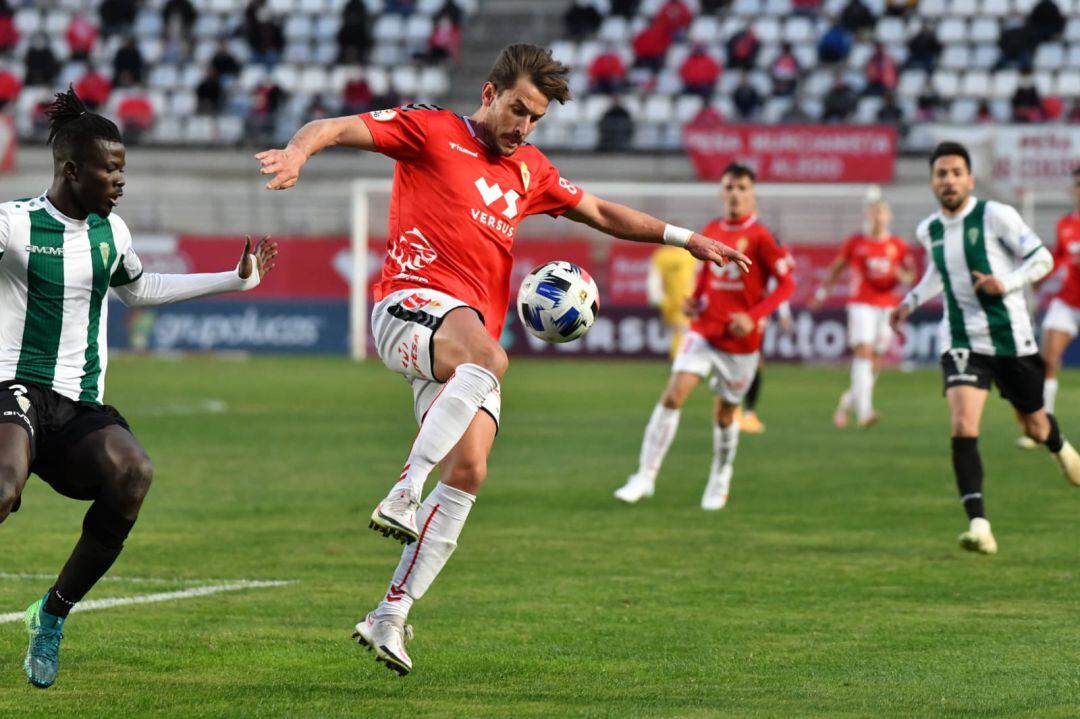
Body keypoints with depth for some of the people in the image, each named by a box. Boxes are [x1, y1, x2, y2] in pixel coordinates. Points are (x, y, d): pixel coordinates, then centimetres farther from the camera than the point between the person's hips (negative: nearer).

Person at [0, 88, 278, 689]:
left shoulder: (111, 232, 16)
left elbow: (139, 290, 36)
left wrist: (236, 279, 39)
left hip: (80, 409, 6)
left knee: (133, 470, -28)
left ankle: (56, 610, -9)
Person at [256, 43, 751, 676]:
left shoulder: (530, 170, 24)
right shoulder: (430, 132, 5)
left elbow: (601, 214, 37)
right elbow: (335, 128, -4)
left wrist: (683, 238, 31)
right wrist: (298, 151, -26)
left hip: (471, 334, 7)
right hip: (412, 303, -7)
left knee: (469, 471, -11)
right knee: (488, 356, -39)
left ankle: (392, 615, -5)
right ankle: (404, 494, -46)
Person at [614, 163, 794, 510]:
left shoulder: (760, 237, -10)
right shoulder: (710, 231, 5)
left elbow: (786, 283, -9)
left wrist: (754, 316, -19)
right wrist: (694, 300, 5)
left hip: (741, 339, -3)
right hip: (704, 330, 3)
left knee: (724, 413, 9)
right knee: (672, 396, -13)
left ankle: (719, 482, 32)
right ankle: (646, 476, -11)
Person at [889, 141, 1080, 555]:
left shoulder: (995, 215, -12)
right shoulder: (929, 230, 4)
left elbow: (1041, 258, -8)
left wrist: (1007, 283, -24)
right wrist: (910, 303, 14)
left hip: (1011, 338, -2)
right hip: (962, 342, 2)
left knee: (1034, 426, 15)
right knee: (962, 428, -19)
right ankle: (979, 526, -23)